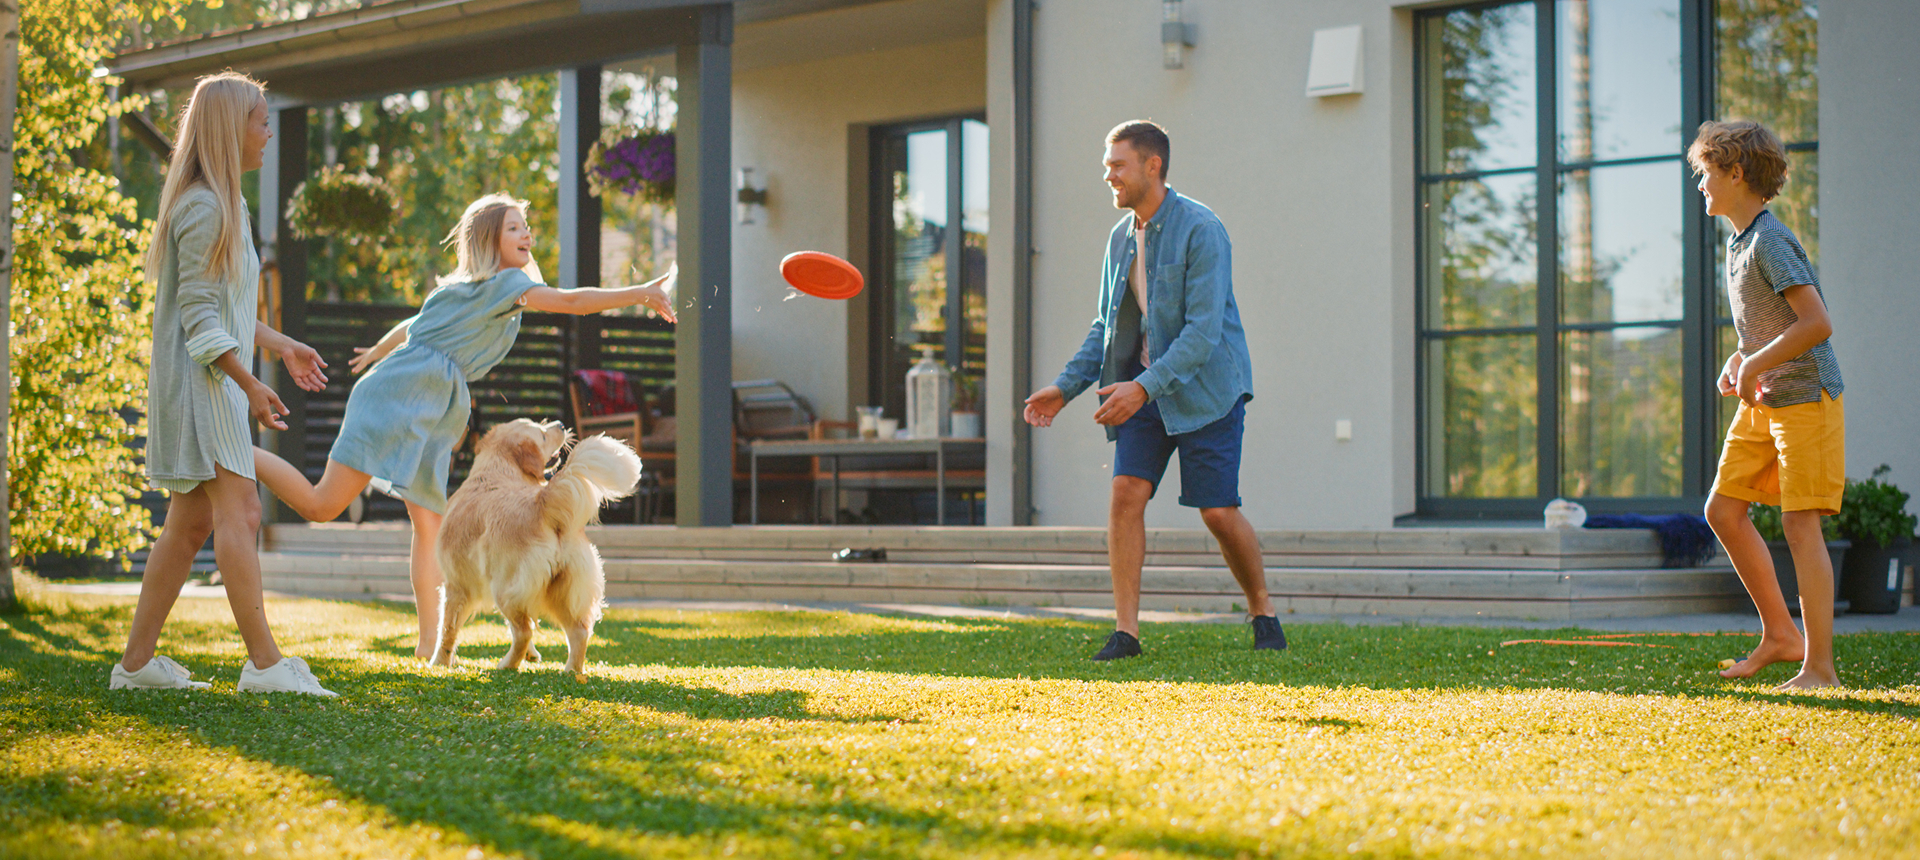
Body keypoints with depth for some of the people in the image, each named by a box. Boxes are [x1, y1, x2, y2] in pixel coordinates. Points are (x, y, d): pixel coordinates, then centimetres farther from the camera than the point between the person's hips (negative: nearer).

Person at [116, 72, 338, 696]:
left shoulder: (225, 203, 17)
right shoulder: (203, 208, -14)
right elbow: (199, 315, -18)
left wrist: (281, 345, 24)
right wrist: (249, 384, -21)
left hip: (215, 379, 10)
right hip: (200, 377, -10)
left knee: (190, 523, 9)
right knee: (240, 511, -14)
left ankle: (137, 661, 12)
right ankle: (265, 663, -18)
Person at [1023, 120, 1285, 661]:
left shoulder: (1201, 231, -16)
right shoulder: (1121, 237, 8)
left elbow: (1204, 328, -22)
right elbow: (1106, 326, 17)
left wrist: (1144, 387, -29)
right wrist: (1065, 387, 5)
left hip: (1204, 385, -6)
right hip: (1142, 386, 6)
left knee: (1218, 511, -6)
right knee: (1126, 492, -10)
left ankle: (1263, 613, 17)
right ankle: (1126, 631, -8)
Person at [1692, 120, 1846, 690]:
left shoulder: (1771, 241, -18)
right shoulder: (1739, 242, 12)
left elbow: (1816, 324, -26)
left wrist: (1754, 366, -18)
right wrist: (1737, 362, 6)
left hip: (1806, 395, -10)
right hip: (1763, 402, 10)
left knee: (1800, 521, -11)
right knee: (1723, 510, 7)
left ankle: (1819, 668, -8)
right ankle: (1780, 635, 16)